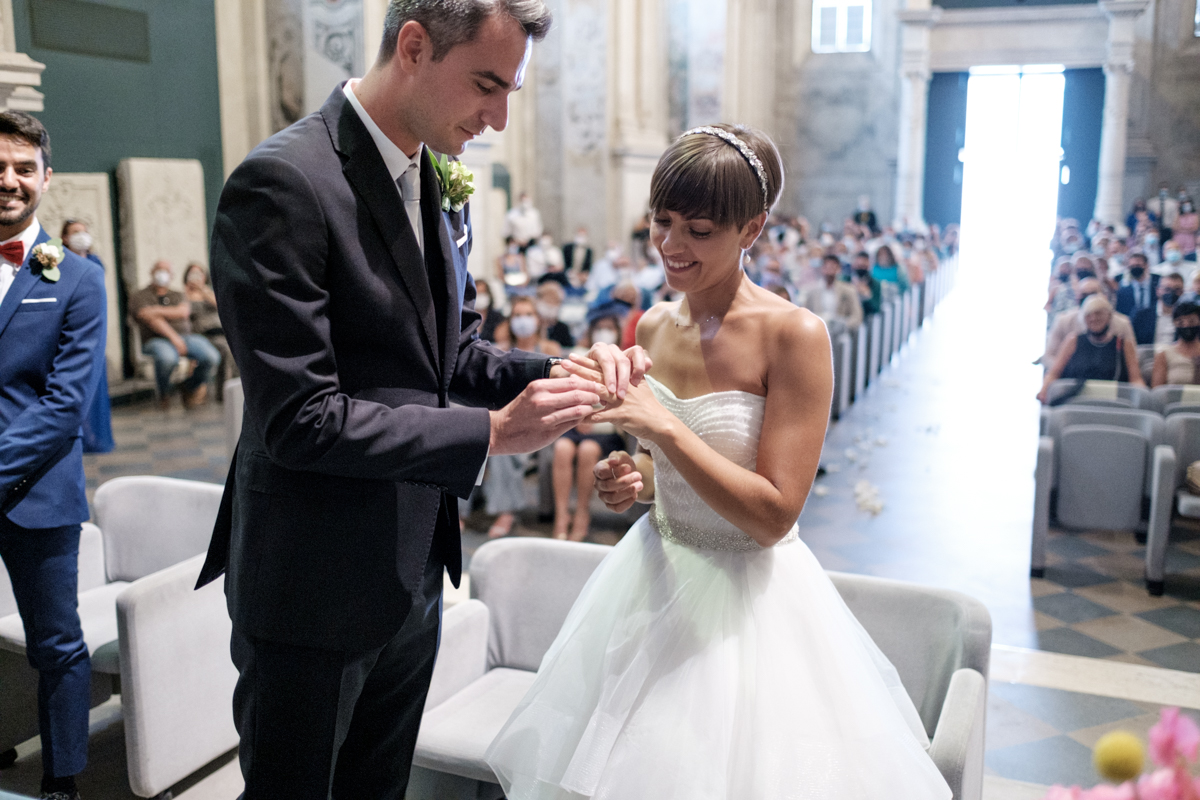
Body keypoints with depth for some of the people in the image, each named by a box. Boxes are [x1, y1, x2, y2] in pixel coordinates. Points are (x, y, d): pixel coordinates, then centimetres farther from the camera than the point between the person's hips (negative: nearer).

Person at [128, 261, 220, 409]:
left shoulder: (178, 295, 26)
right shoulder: (139, 296, 12)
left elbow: (183, 312, 2)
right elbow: (152, 320, -6)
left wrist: (158, 310, -6)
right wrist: (174, 337, -17)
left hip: (186, 337, 4)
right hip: (157, 340, -4)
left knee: (212, 357, -26)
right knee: (167, 358, -41)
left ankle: (189, 388, 5)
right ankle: (164, 394, -6)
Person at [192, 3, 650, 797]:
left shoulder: (441, 185, 5)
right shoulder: (284, 183, -21)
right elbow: (300, 418, -24)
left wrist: (552, 373, -6)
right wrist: (491, 433, -24)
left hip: (414, 570, 8)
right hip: (316, 589, -8)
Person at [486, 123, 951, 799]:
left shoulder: (793, 334, -18)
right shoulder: (653, 326, 0)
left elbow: (773, 515, -21)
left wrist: (660, 424, -27)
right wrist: (632, 478, -7)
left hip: (749, 597, -5)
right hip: (654, 583, 6)